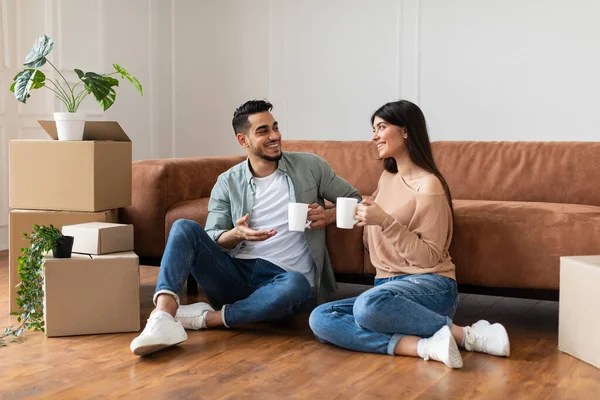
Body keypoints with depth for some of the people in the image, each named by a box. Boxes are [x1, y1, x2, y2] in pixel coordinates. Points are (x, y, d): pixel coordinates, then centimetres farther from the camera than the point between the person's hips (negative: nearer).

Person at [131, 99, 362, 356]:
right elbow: (210, 240, 5)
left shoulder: (310, 167, 6)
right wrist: (235, 235, -18)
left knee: (297, 285, -38)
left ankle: (208, 318, -25)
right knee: (184, 227, -21)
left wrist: (328, 216, -9)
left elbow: (355, 200, 13)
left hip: (279, 278, -2)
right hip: (234, 275, 2)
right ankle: (163, 317, -41)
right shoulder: (228, 182, 9)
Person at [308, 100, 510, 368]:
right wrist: (365, 219, 8)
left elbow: (429, 257, -14)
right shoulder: (387, 178, 16)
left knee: (369, 305, -41)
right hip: (387, 285, 8)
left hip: (429, 285, -8)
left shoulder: (428, 184, -9)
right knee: (320, 319, -20)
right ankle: (424, 347, -30)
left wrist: (385, 222, -21)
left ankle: (466, 335, -22)